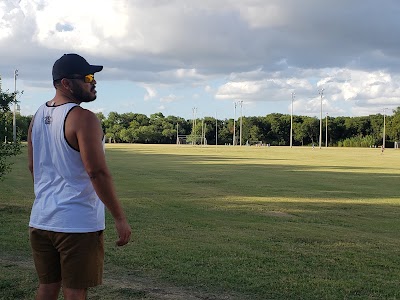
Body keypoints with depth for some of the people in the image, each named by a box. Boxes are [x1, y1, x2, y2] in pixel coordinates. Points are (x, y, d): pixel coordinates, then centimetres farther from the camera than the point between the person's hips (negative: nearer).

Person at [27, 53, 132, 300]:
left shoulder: (39, 116, 9)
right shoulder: (83, 118, -16)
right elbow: (98, 173, -21)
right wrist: (120, 217, -16)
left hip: (41, 221, 8)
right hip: (78, 224, -7)